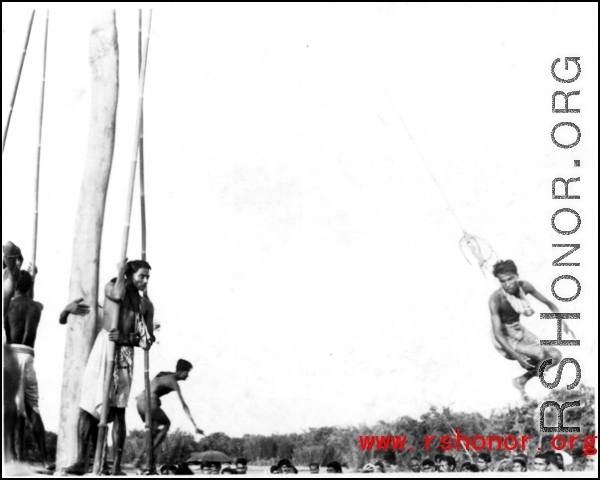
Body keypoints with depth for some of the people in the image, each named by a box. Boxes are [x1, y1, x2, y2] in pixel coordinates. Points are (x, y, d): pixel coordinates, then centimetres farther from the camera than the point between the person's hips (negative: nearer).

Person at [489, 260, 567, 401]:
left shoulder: (525, 286, -13)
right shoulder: (496, 298, -28)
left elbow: (548, 303, 3)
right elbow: (497, 333, -29)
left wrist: (562, 321, -13)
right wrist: (516, 355, -36)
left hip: (519, 331, 7)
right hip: (505, 339, -6)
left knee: (555, 356, -5)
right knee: (540, 353, -27)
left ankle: (521, 381, 8)